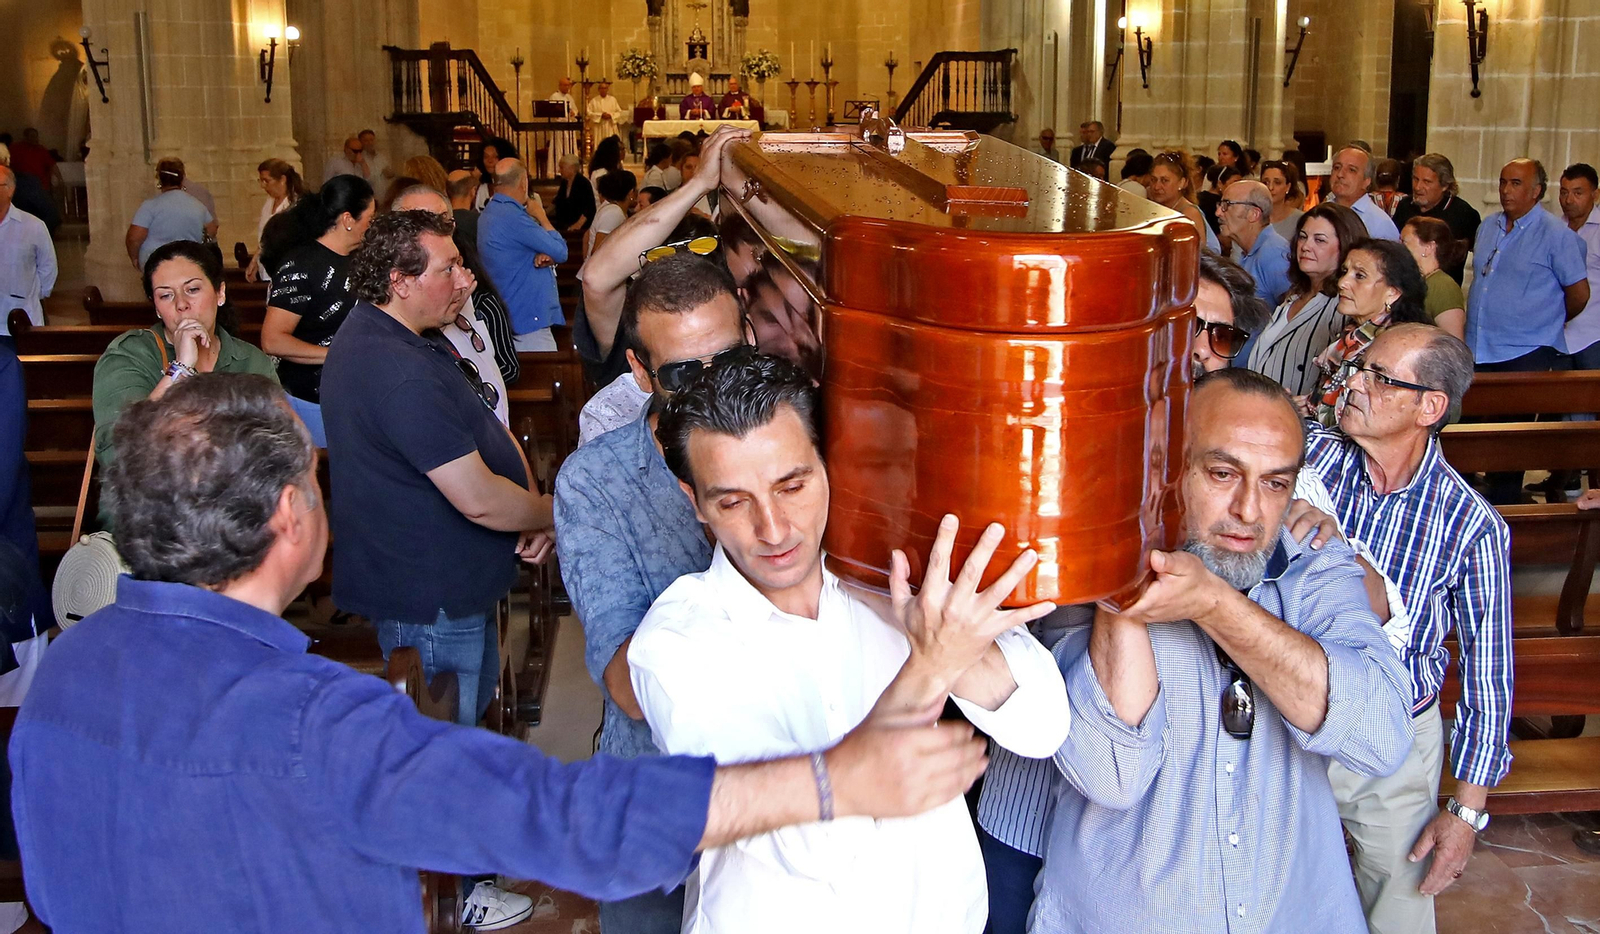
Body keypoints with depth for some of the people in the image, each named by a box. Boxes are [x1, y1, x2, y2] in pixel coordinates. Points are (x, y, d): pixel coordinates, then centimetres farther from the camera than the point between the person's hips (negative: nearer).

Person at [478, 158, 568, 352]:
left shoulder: (492, 212, 14)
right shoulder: (512, 216, -18)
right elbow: (561, 252, -12)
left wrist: (545, 256, -10)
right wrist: (541, 216, 2)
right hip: (528, 316, -11)